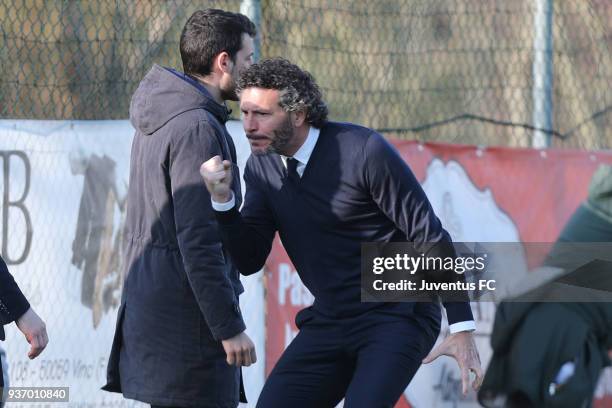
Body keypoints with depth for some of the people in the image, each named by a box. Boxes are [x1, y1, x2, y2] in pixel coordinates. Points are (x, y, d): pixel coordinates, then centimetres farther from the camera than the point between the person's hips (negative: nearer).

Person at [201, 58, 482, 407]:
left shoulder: (364, 151, -20)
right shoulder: (262, 166, -1)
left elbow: (430, 236, -15)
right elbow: (249, 260, -3)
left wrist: (462, 327, -16)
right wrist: (222, 199, -20)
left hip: (398, 317, -7)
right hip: (330, 324, 7)